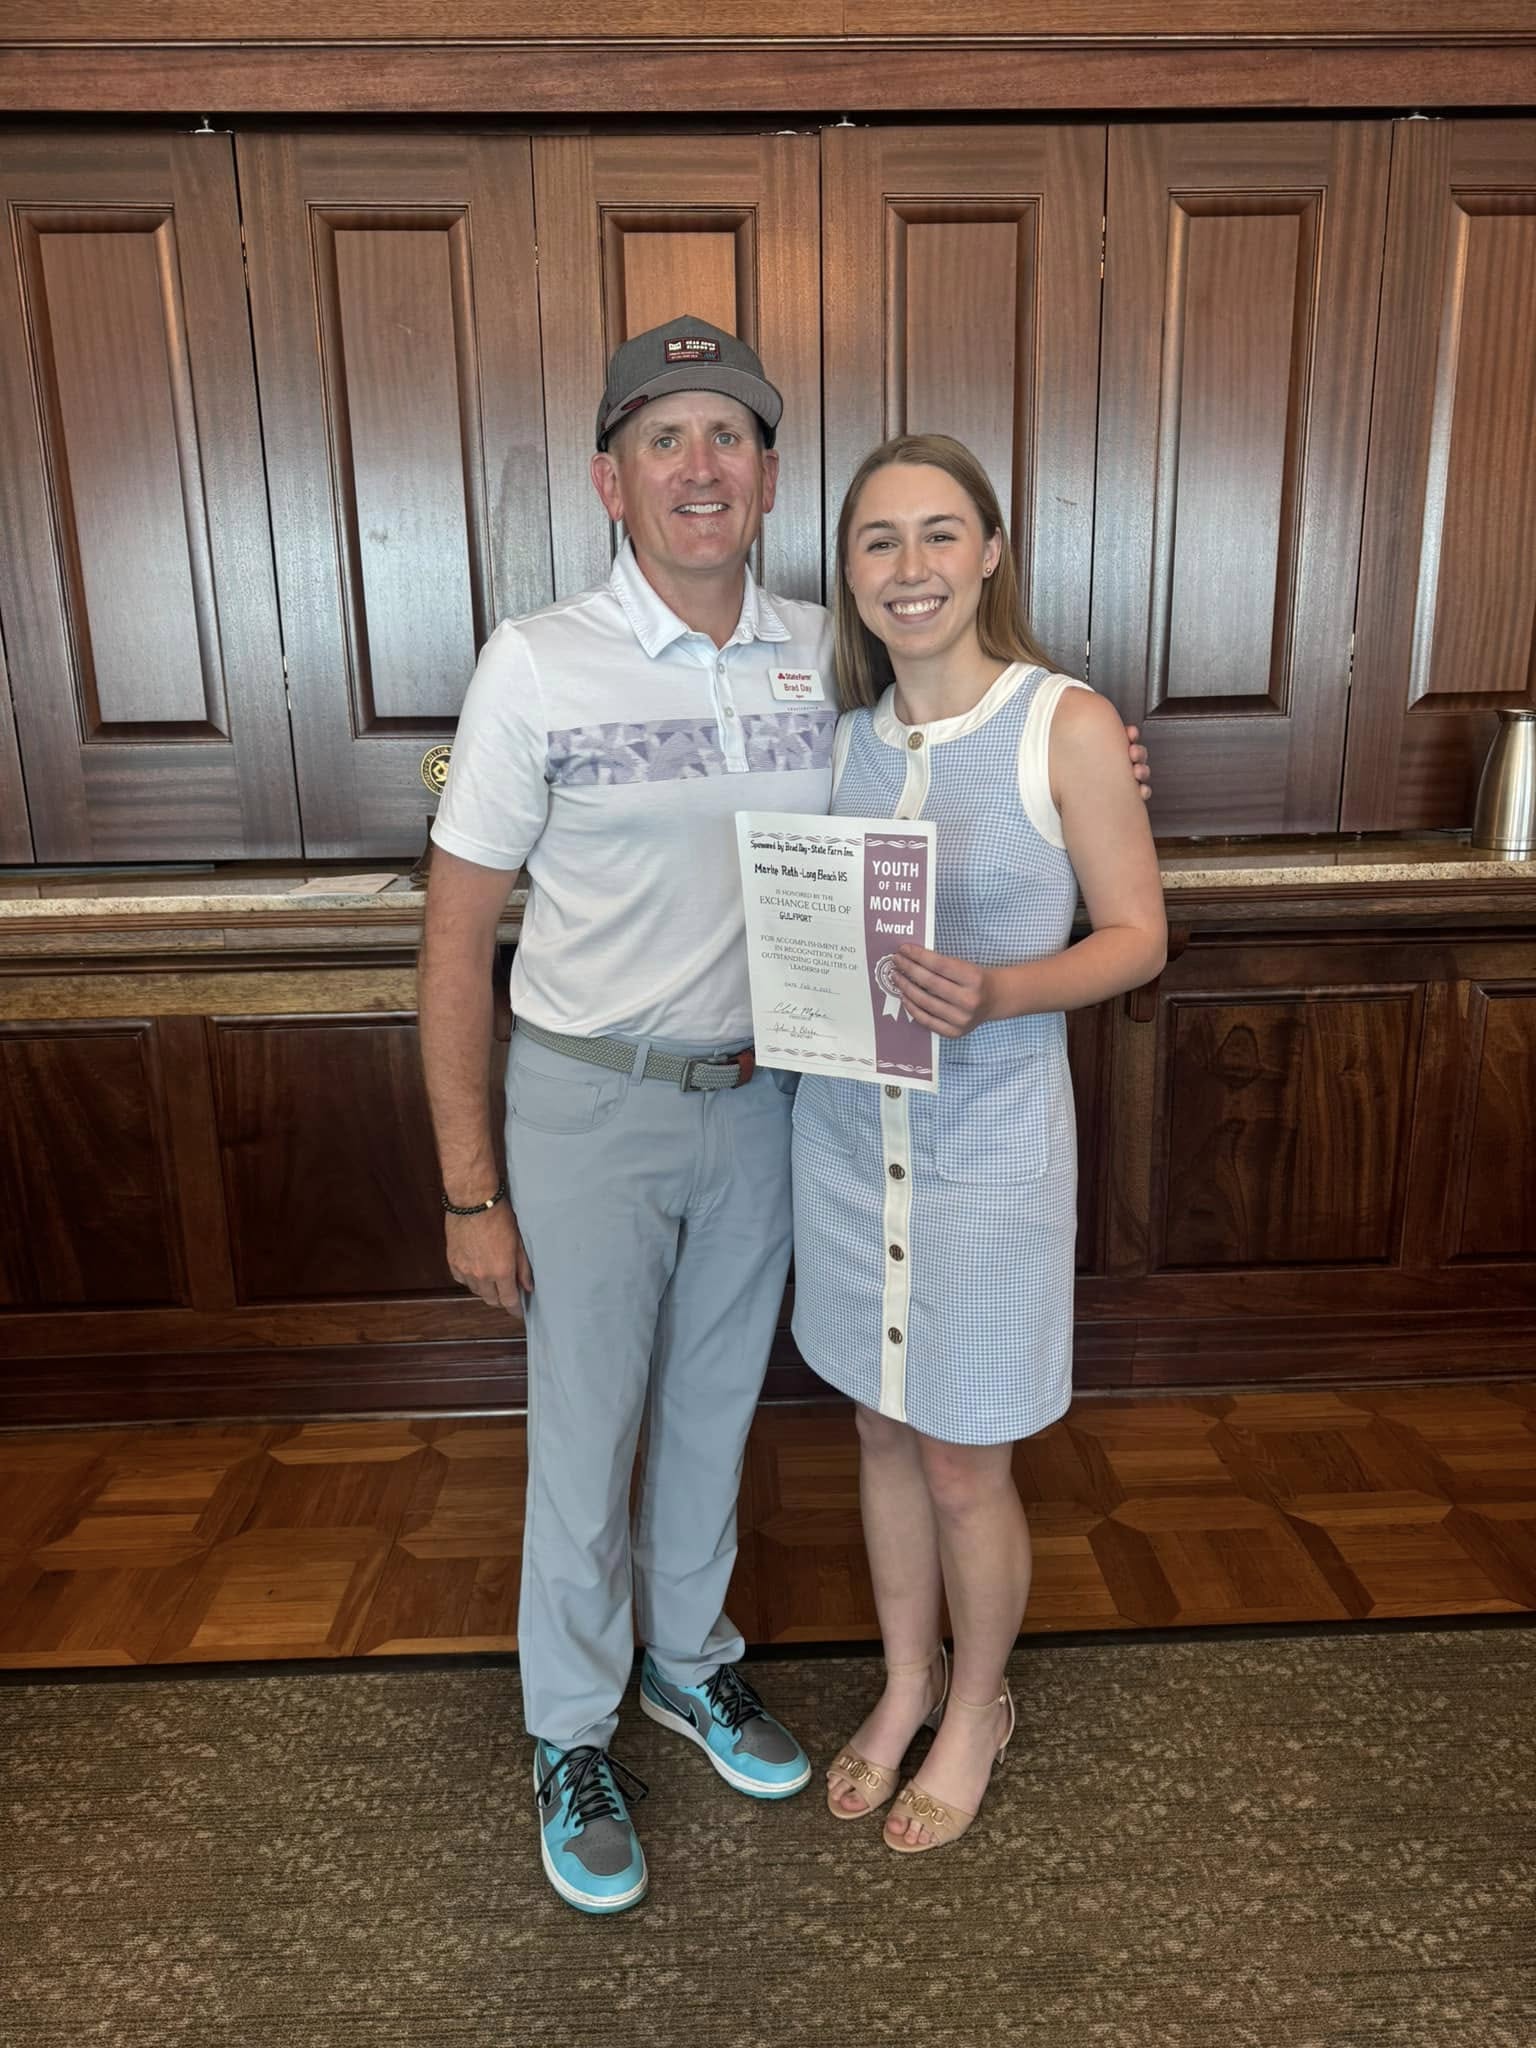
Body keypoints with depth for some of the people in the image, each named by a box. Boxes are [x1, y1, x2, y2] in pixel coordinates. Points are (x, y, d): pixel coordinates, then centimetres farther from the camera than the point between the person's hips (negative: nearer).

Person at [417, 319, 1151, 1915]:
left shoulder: (824, 655, -1)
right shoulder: (537, 663, -13)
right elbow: (458, 937, -10)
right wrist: (471, 1192, -11)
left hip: (763, 1096, 4)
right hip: (591, 1106, -3)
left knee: (716, 1405, 20)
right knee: (586, 1433, 10)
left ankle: (688, 1660, 45)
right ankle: (570, 1734, 36)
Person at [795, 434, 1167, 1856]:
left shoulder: (1068, 726, -10)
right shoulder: (846, 732, 4)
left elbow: (1137, 937, -8)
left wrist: (997, 993, -25)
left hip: (989, 1143, -4)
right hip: (847, 1133, 5)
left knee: (963, 1466, 10)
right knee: (883, 1430, 19)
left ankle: (977, 1710, 39)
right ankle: (907, 1684, 43)